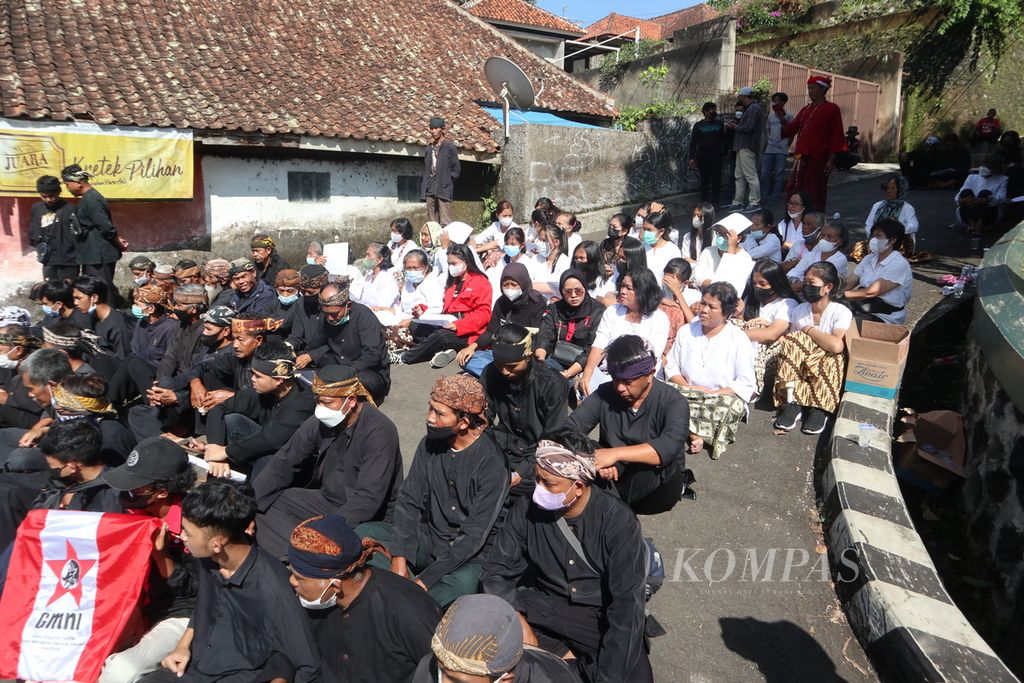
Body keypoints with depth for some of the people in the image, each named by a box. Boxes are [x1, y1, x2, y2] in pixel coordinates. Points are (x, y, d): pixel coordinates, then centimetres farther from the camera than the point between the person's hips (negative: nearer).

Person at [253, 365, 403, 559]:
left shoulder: (379, 432, -23)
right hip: (327, 499, 7)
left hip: (368, 518, -7)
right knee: (265, 505, -5)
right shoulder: (320, 421, -3)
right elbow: (283, 462, 2)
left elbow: (368, 499, -28)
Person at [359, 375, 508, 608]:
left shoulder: (492, 463, -19)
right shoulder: (430, 444, -1)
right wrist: (399, 558, -15)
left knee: (461, 583, -38)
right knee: (364, 533, -15)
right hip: (429, 539, 6)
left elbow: (475, 535, -20)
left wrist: (425, 579, -23)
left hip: (470, 554, -5)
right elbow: (409, 501, -1)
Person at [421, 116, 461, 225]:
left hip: (444, 190, -6)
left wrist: (447, 182, -3)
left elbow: (456, 169, 0)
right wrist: (424, 190, 10)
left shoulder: (449, 146, -2)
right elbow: (426, 169, 18)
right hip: (430, 191, 6)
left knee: (445, 222, -10)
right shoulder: (429, 148, 16)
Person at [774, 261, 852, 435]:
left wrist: (808, 330, -17)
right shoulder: (799, 310, 4)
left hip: (826, 371, -3)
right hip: (800, 369, 3)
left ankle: (820, 408, -18)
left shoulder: (842, 312, -11)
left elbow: (836, 345, -30)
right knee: (791, 342, -24)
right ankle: (791, 402, -25)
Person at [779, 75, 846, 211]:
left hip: (818, 160, -6)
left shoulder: (832, 109, -1)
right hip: (801, 159, 6)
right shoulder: (805, 110, 17)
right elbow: (790, 130, 15)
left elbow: (837, 137, -5)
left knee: (815, 196, -3)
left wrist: (831, 159, -12)